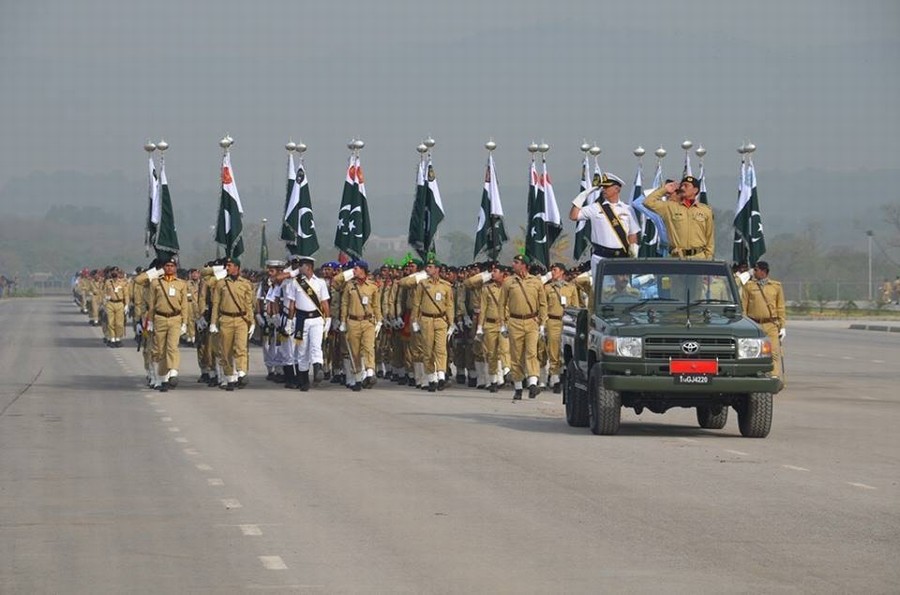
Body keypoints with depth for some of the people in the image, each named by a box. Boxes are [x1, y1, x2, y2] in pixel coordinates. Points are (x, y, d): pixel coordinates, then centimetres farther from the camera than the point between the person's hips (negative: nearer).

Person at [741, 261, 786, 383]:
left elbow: (781, 308, 10)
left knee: (774, 353, -11)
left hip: (771, 326, -1)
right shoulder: (749, 286, 8)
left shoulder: (776, 286, 9)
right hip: (754, 325, 1)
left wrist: (782, 326, 5)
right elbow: (743, 307, 7)